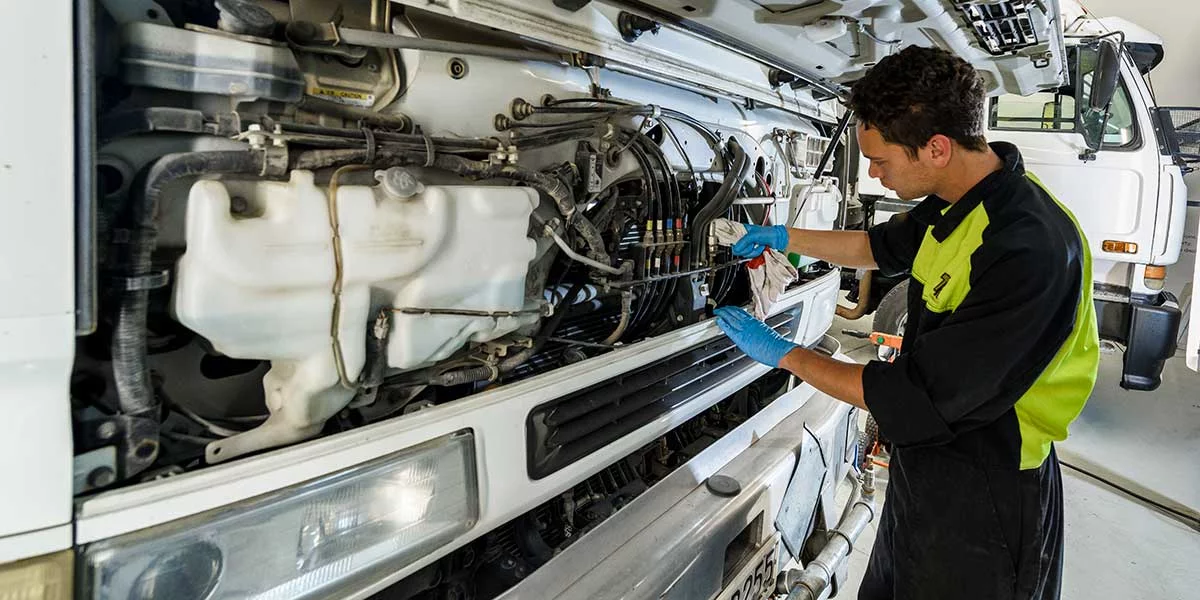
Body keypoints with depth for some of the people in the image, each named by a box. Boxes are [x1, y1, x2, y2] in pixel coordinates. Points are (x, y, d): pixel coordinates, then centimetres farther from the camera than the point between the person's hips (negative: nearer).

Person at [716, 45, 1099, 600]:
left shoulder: (1029, 252, -33)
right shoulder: (959, 200, -4)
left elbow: (915, 402, -29)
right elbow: (883, 247, 19)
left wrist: (785, 355, -19)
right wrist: (786, 238, 19)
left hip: (982, 498, -8)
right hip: (923, 461, 8)